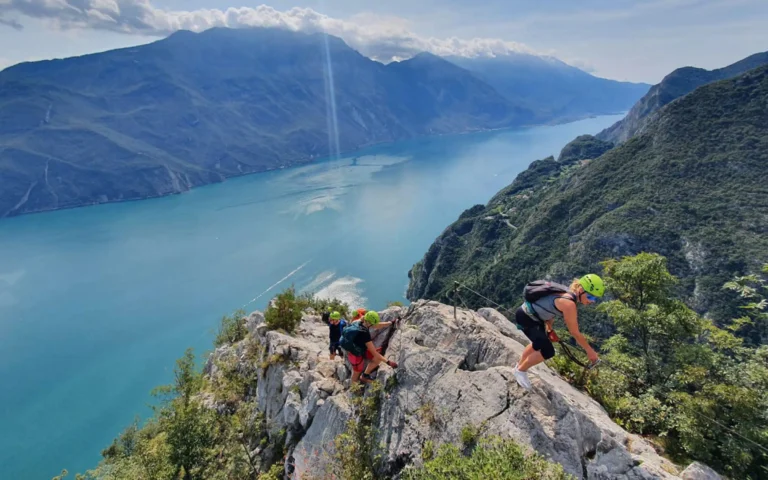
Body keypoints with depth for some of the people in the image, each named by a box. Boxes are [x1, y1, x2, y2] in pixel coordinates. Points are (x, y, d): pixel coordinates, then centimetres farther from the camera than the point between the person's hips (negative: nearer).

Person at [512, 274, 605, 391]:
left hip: (531, 315, 10)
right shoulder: (569, 303, -29)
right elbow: (575, 333, -20)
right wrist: (590, 351, -7)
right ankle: (521, 370, 10)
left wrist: (549, 328, 23)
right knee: (548, 351, -11)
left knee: (539, 344, 28)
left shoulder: (569, 293, -1)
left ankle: (519, 366, 49)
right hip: (525, 316, -10)